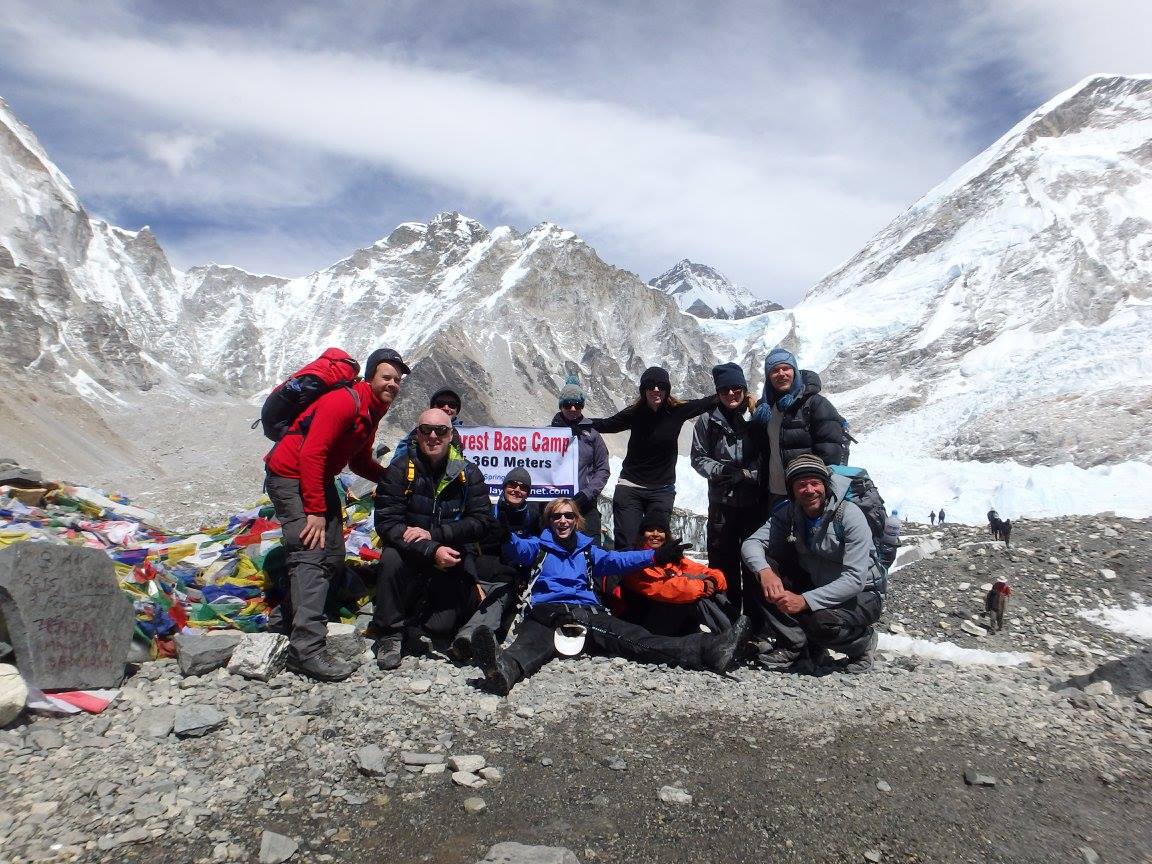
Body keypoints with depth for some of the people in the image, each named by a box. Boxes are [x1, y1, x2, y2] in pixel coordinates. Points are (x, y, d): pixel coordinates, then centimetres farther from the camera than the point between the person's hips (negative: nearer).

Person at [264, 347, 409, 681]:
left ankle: (292, 616, 29)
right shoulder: (344, 401, -22)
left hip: (320, 479, 10)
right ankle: (307, 649, -21)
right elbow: (311, 455, -26)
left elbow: (360, 461, 16)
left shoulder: (373, 412, 8)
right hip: (290, 476, -10)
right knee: (311, 556, -19)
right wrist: (315, 511, -26)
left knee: (333, 557, 11)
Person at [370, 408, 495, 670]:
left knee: (442, 627, -10)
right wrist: (431, 551, -29)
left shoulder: (469, 474, -3)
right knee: (391, 557, -33)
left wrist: (434, 534, -23)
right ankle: (389, 632, -12)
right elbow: (386, 522, -16)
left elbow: (482, 522, -11)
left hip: (454, 557, 0)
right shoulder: (400, 471, -7)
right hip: (412, 555, 0)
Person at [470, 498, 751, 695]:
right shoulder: (538, 546, 22)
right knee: (531, 643, -38)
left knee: (638, 640, -20)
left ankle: (706, 649, -39)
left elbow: (617, 560, 17)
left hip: (588, 612, 3)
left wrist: (656, 556, 4)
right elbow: (517, 547, 0)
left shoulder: (587, 550, 31)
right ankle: (505, 669, -72)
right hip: (546, 613, -2)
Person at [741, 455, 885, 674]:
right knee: (767, 568, -18)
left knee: (821, 621, -35)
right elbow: (752, 543, -14)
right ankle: (793, 646, -10)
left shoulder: (850, 515, -24)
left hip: (862, 594, -5)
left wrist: (805, 600, -37)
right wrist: (765, 571, -37)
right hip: (816, 586, 5)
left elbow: (855, 579, -28)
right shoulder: (788, 512, -8)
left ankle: (862, 642, 1)